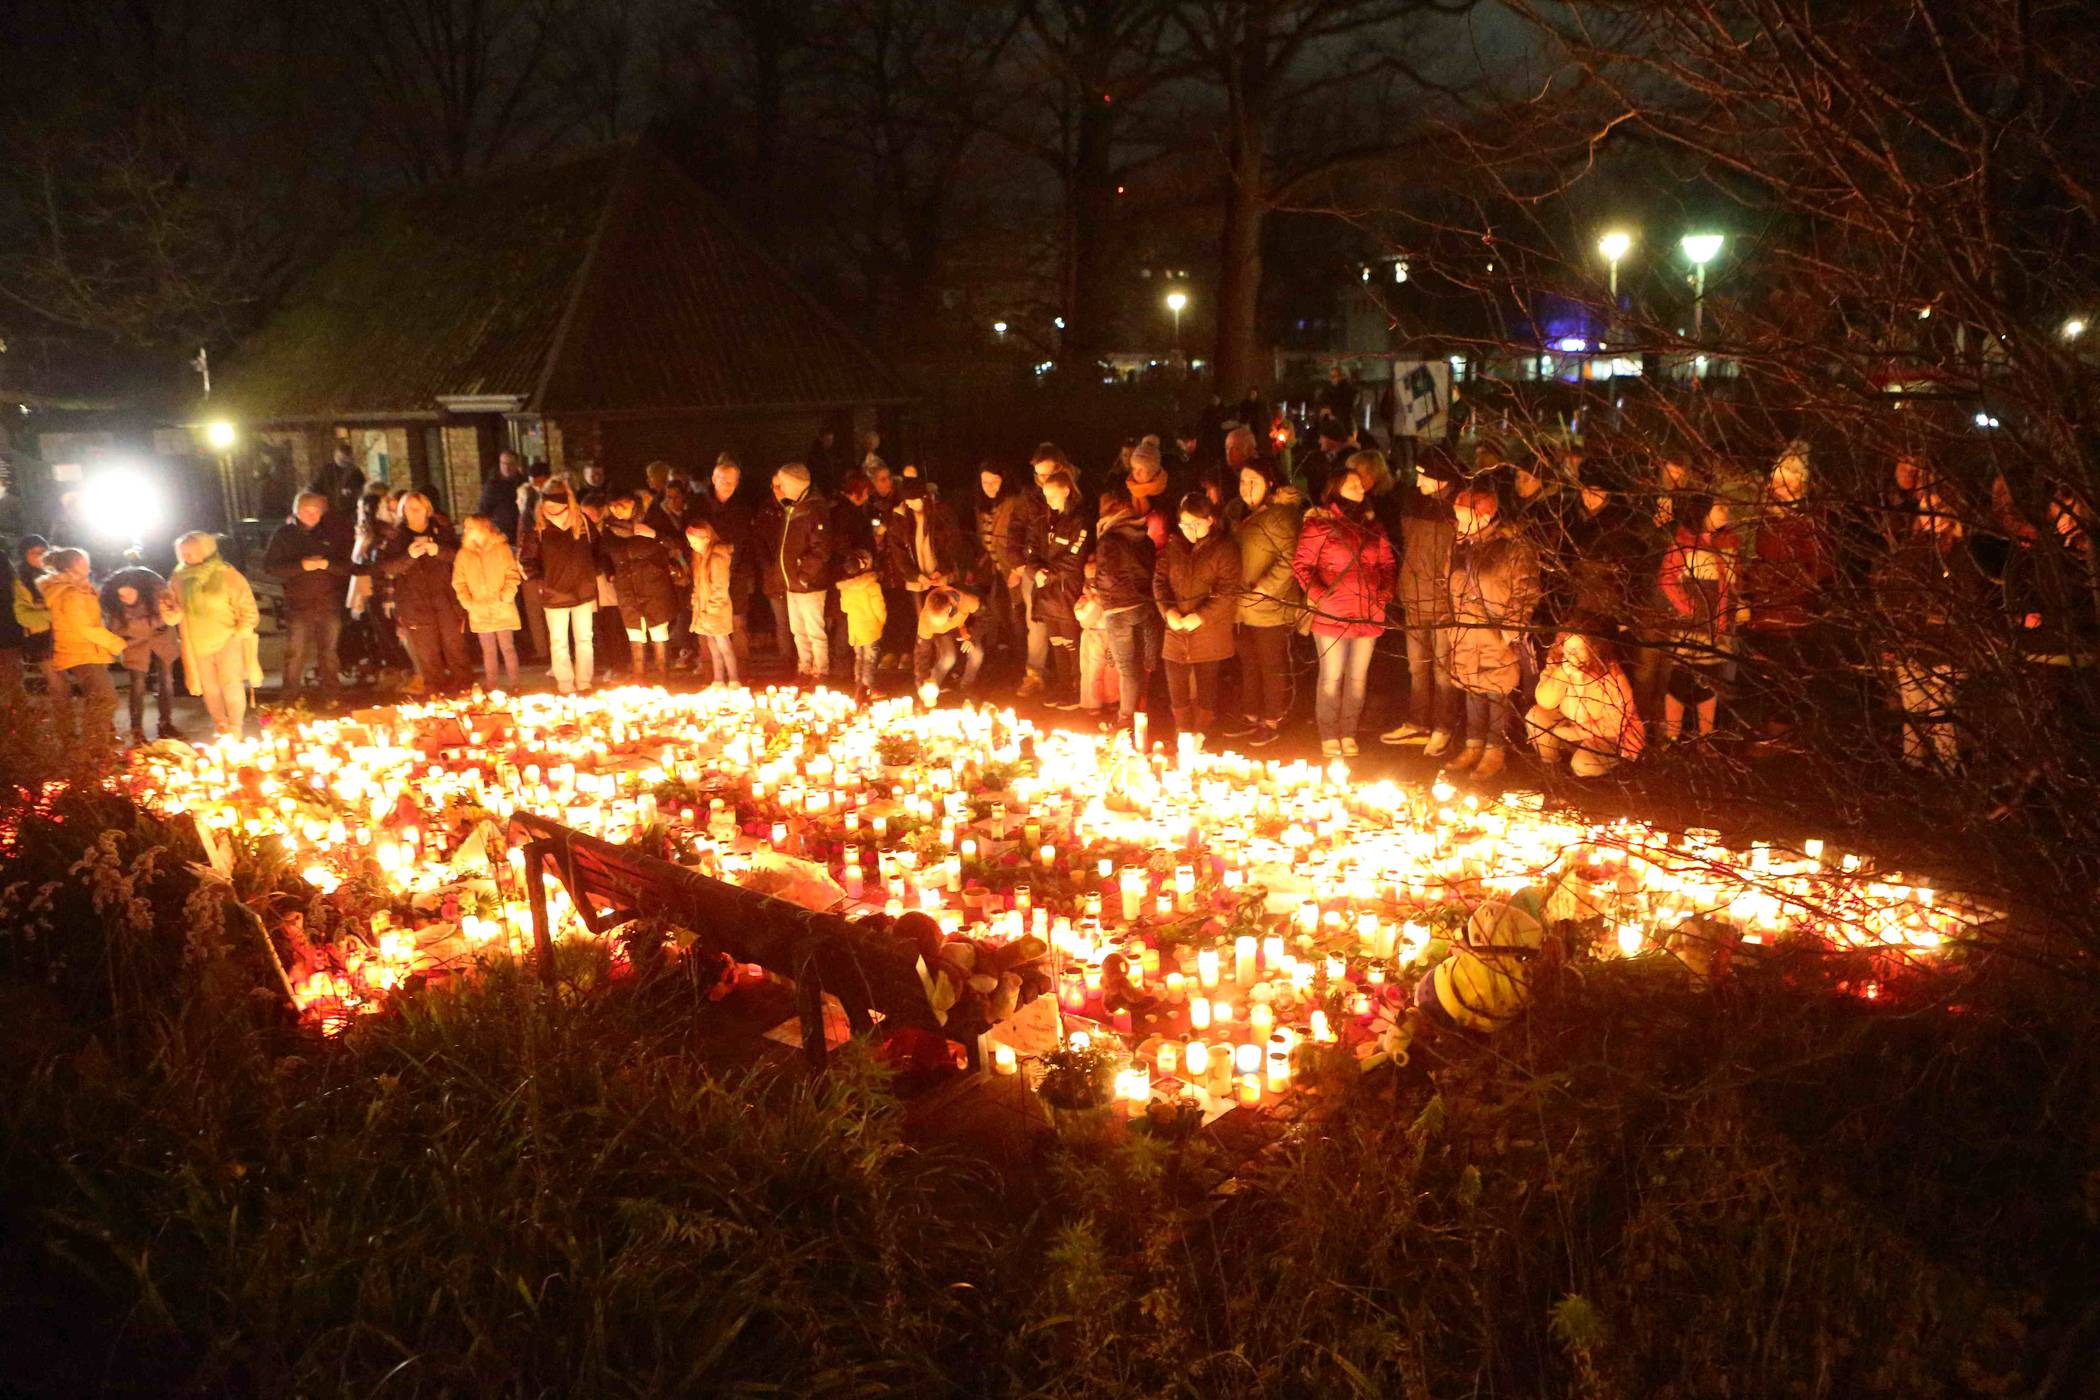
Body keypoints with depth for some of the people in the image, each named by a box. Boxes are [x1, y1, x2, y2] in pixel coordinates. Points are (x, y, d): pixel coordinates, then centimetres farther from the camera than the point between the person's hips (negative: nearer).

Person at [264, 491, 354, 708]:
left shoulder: (330, 533, 8)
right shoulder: (284, 534, 2)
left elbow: (347, 565, 6)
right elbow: (269, 566, -4)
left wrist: (327, 564, -14)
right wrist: (302, 566, -16)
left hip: (329, 604, 2)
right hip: (298, 606, -2)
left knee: (329, 653, 11)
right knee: (295, 654, -2)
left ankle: (330, 696, 22)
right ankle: (290, 700, 7)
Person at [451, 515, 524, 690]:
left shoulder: (501, 548, -3)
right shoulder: (463, 554, 5)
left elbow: (513, 575, -4)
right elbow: (459, 582, 7)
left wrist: (505, 597, -14)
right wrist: (467, 602, -6)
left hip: (502, 610, -3)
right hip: (479, 612, 3)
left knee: (507, 648, 2)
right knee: (488, 650, 10)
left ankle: (513, 684, 11)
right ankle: (490, 685, 19)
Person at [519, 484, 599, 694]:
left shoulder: (583, 522, -3)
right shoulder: (539, 530, -9)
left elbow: (597, 548, 12)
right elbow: (525, 560, 1)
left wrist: (593, 572, 6)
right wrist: (540, 582, -3)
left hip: (584, 591, 2)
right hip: (555, 595, -1)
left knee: (584, 640, 9)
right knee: (559, 643, 5)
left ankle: (584, 684, 19)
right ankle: (565, 688, 13)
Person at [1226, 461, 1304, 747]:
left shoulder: (1279, 515, -13)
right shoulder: (1239, 514, 12)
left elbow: (1291, 557, -22)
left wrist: (1264, 588, -25)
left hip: (1271, 608, -8)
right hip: (1243, 607, 8)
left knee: (1273, 667, 3)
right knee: (1248, 666, 17)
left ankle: (1272, 723, 13)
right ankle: (1251, 717, 29)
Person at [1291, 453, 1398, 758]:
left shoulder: (1372, 525, 12)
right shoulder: (1320, 523, -4)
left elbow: (1388, 563, 19)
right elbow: (1301, 563, -6)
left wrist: (1386, 590, 3)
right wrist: (1316, 592, -19)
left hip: (1369, 615, 5)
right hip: (1332, 615, -5)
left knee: (1357, 677, 11)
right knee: (1331, 678, 2)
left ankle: (1348, 734, 22)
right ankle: (1329, 737, 12)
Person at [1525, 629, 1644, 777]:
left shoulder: (1611, 677, -28)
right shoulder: (1556, 661, -16)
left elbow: (1614, 727, -22)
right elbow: (1545, 702, -22)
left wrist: (1570, 733, -22)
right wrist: (1563, 672, -36)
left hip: (1613, 738, -5)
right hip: (1573, 724, 5)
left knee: (1582, 764, -31)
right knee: (1536, 717, -18)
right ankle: (1549, 770, 5)